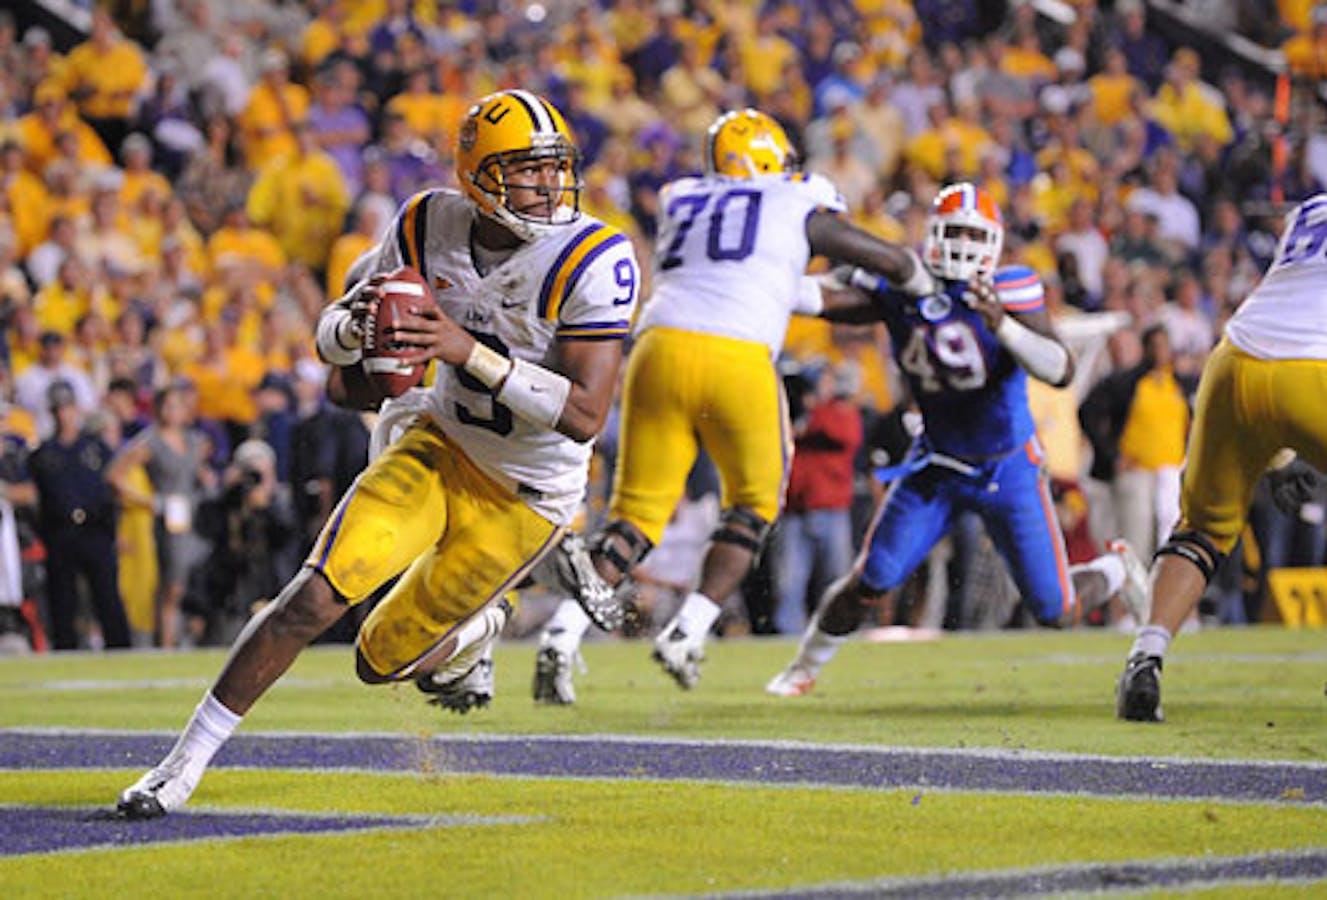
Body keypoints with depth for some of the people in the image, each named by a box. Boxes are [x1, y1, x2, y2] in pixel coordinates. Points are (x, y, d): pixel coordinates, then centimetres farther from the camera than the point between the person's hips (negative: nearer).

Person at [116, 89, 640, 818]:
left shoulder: (594, 260, -23)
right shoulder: (428, 227, -10)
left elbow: (585, 416, -28)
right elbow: (331, 343, 1)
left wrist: (470, 352, -36)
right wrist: (353, 325, -26)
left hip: (527, 496, -3)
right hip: (439, 446, 3)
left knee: (380, 662, 2)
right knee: (315, 596, -17)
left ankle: (475, 629, 38)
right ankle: (183, 765, -5)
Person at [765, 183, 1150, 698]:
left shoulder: (1008, 291, -19)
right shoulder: (900, 289, -8)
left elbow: (1061, 371, -28)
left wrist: (1003, 325, -43)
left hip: (1008, 469, -2)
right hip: (936, 464, 2)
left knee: (1056, 612, 2)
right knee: (872, 581, -9)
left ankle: (1115, 571, 35)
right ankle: (806, 666, 15)